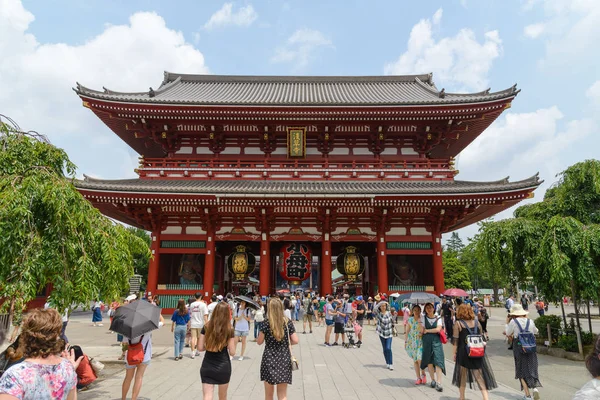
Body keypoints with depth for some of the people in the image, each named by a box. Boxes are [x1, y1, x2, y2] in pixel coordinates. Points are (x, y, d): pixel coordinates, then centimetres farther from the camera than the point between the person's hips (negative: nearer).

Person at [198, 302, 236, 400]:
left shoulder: (206, 327, -3)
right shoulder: (229, 329, -9)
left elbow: (200, 348, -1)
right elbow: (232, 352, -8)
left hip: (207, 367, 1)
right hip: (223, 367, -1)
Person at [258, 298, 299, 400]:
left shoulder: (266, 323, -9)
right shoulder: (288, 322, -2)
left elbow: (259, 342, -2)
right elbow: (295, 341, -3)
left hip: (269, 359, -1)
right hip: (284, 360, 1)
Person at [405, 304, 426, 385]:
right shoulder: (410, 320, 4)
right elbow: (406, 331, 8)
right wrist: (405, 341, 6)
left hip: (421, 342, -3)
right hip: (412, 342, 3)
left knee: (420, 359, -14)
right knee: (415, 360, 8)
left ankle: (423, 374, 12)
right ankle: (418, 378, 20)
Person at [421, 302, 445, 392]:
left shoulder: (438, 318, 5)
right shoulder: (423, 318, 6)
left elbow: (438, 329, -8)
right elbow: (422, 330, 1)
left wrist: (427, 330, -4)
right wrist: (434, 330, 2)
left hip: (436, 341, -1)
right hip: (427, 341, 1)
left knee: (438, 360, -9)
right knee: (429, 361, 6)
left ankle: (439, 383, -10)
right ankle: (433, 379, 21)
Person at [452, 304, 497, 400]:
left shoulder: (458, 323, -8)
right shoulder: (477, 322, 2)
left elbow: (455, 340, -8)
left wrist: (454, 353, -1)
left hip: (463, 352, -2)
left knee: (462, 375, 13)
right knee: (480, 375, 7)